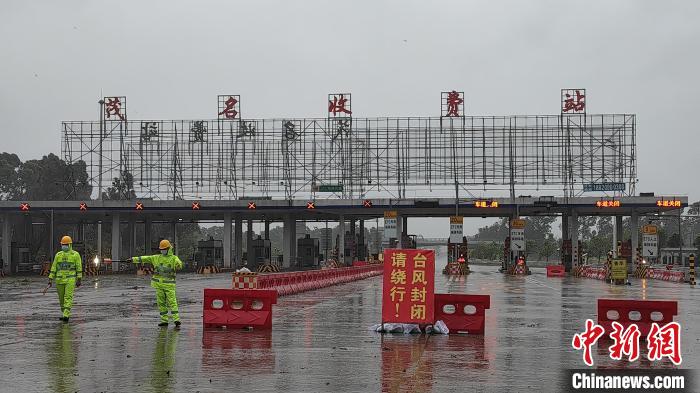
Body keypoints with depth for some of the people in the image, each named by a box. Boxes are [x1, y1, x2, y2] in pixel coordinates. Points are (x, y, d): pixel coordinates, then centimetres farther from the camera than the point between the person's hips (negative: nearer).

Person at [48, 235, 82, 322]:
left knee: (68, 297, -14)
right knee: (61, 298, 10)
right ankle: (65, 314, 23)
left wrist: (79, 280, -6)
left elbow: (79, 268, -1)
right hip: (60, 280, 5)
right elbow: (53, 268, 10)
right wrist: (50, 279, 4)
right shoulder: (58, 255, 10)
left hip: (70, 280, -4)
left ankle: (66, 315, -19)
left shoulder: (75, 255, 0)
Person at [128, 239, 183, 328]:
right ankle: (164, 320, 11)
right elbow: (144, 258, 10)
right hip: (159, 284, 5)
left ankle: (176, 319, -14)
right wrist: (133, 259, 6)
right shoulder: (156, 258, 10)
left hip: (169, 284, -5)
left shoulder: (174, 258, -3)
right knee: (161, 303, 6)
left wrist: (178, 264, -48)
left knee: (172, 302, -10)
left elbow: (179, 265, -23)